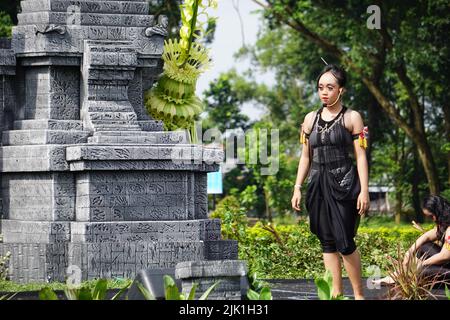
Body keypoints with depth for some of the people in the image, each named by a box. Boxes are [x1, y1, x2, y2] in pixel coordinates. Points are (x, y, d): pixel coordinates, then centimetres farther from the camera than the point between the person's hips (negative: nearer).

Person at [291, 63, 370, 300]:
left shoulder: (352, 118, 0)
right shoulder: (311, 119, 12)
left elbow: (361, 156, -3)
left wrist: (364, 191, -9)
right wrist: (297, 188, 10)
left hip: (344, 183, -5)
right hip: (319, 184, 5)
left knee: (344, 241, -11)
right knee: (327, 242, 5)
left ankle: (359, 294, 0)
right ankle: (336, 293, 10)